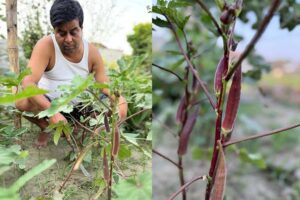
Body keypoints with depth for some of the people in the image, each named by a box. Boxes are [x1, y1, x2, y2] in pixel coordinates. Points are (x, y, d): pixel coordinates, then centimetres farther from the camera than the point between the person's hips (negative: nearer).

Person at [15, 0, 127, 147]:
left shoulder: (92, 52, -10)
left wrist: (119, 99, -33)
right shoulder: (46, 46, -21)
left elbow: (104, 85, -9)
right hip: (48, 103, -2)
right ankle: (45, 127, 1)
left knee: (119, 111, -17)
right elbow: (28, 82, -31)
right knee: (22, 101, -33)